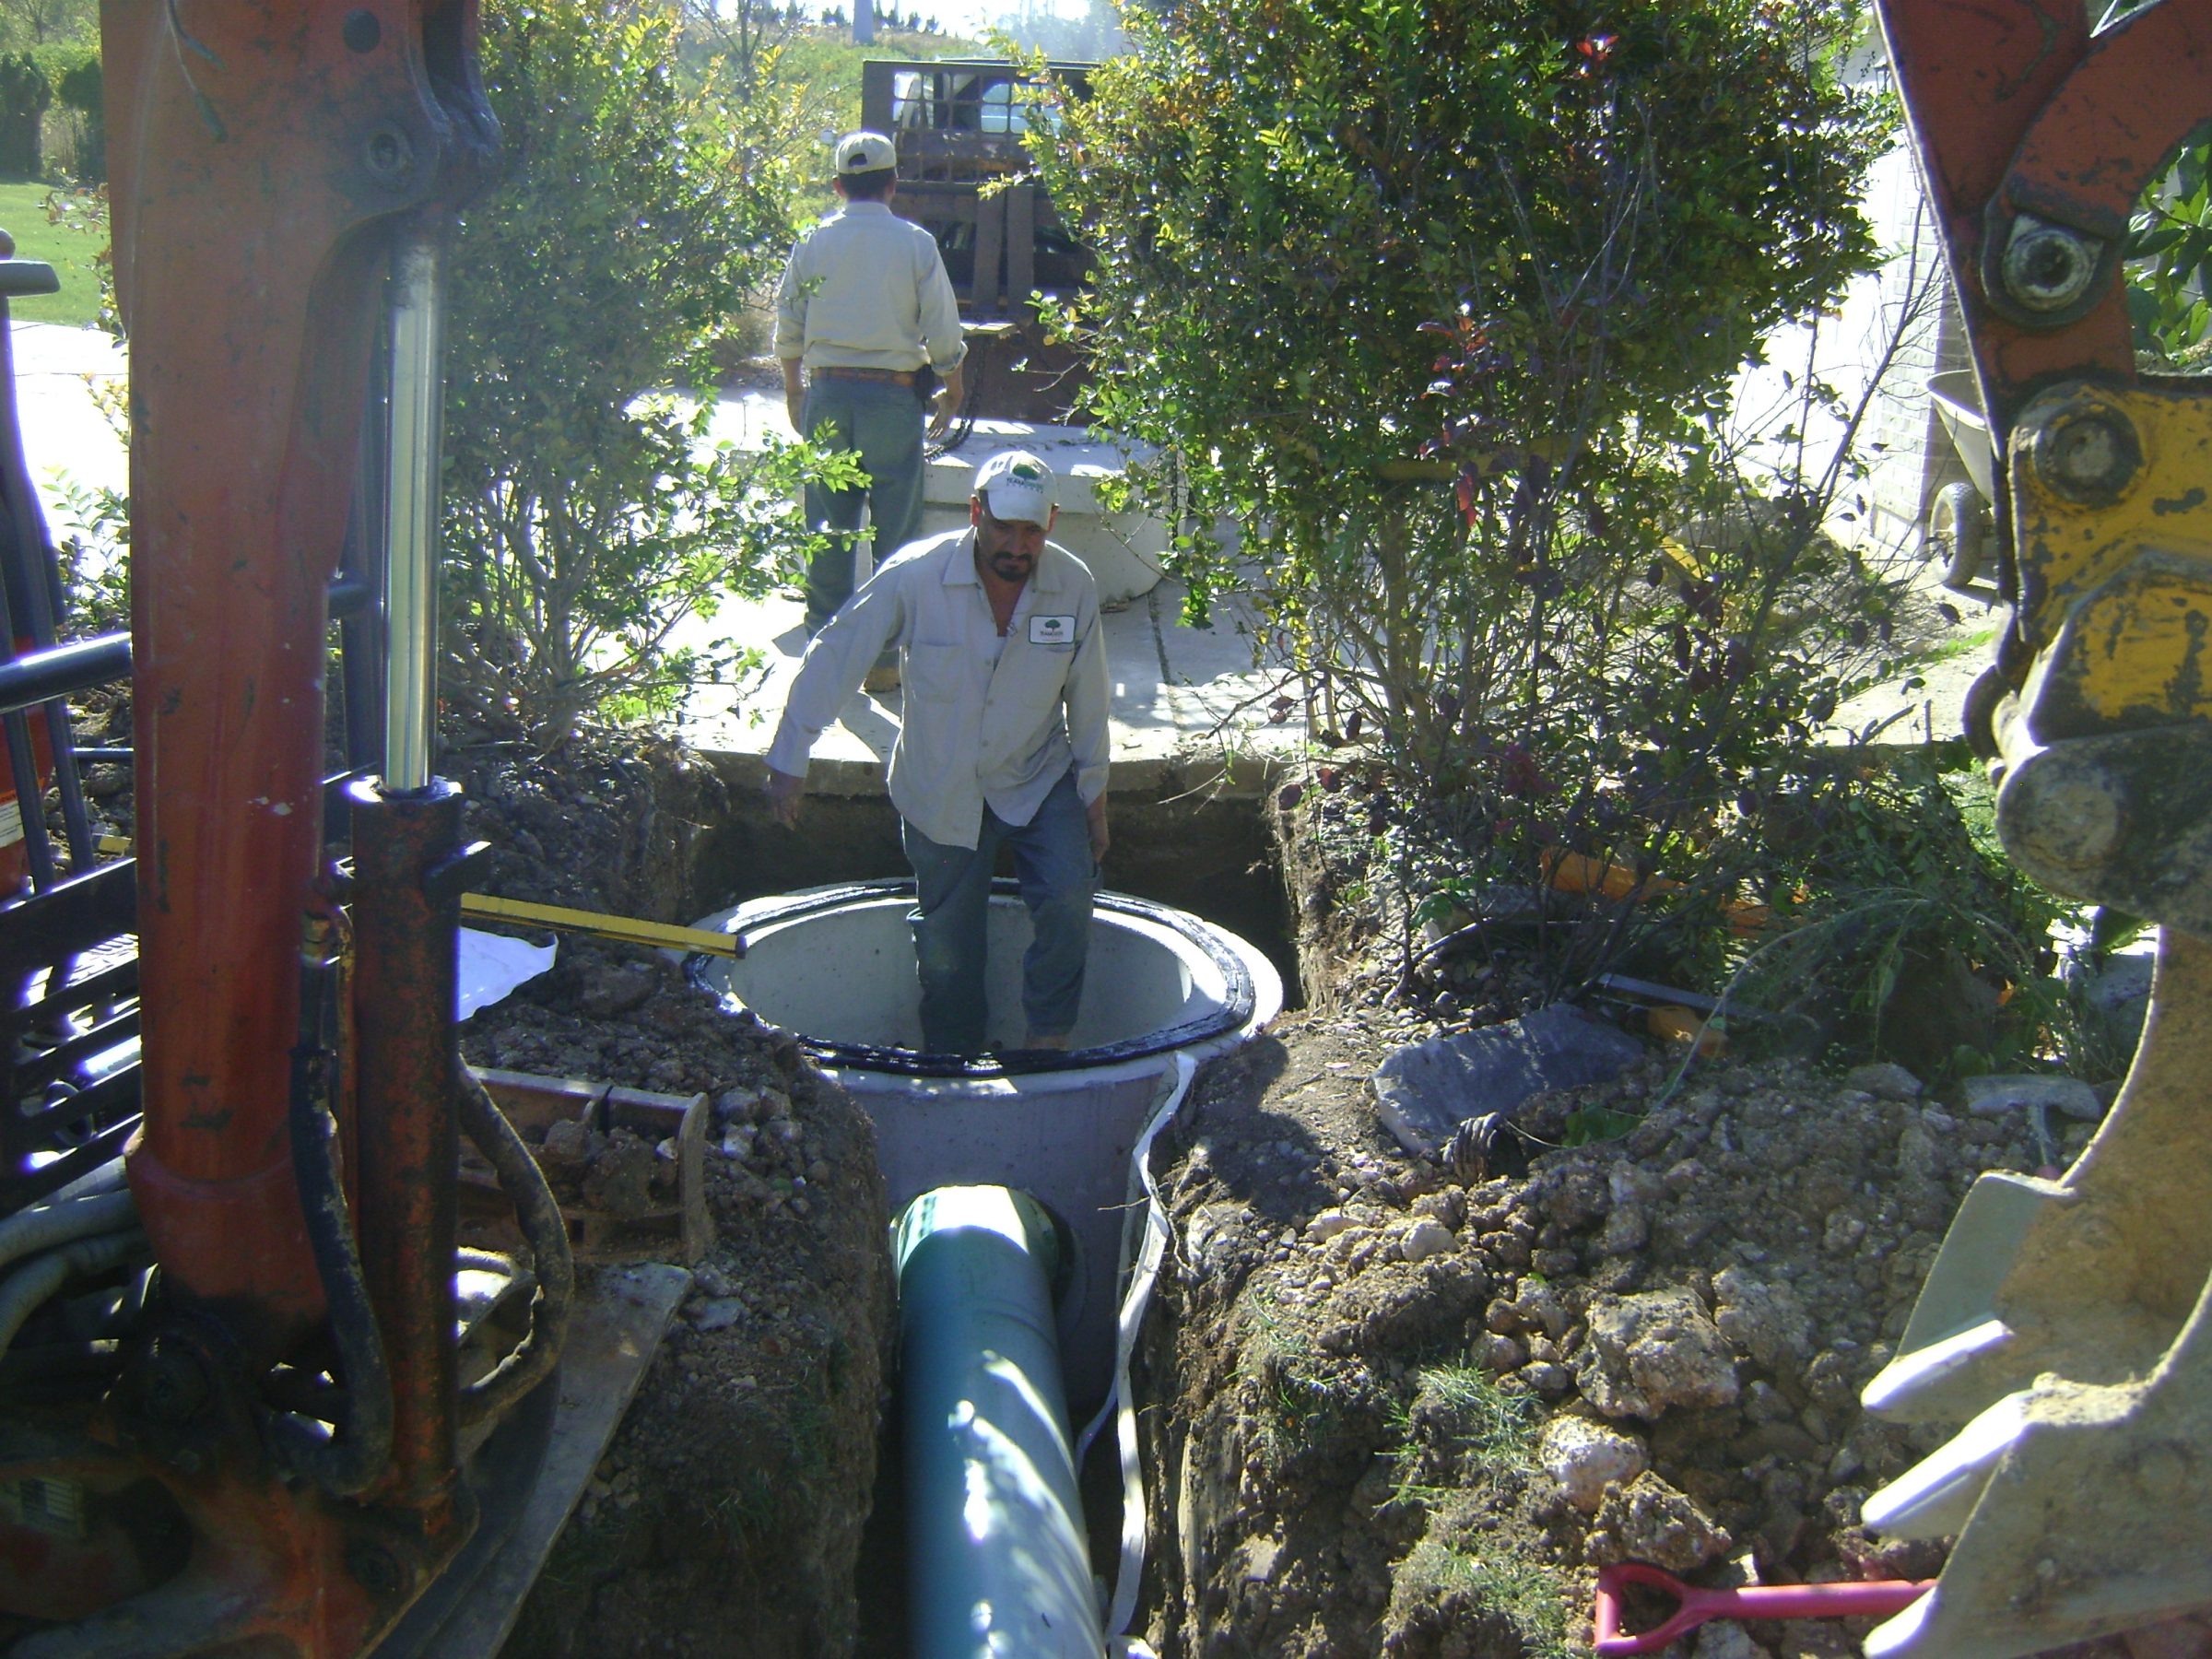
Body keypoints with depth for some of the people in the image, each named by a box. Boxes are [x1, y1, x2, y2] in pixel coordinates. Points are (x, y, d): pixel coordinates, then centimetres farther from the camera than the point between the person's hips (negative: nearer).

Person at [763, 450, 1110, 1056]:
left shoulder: (1074, 586, -14)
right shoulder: (915, 576, -22)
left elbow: (1087, 697, -2)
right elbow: (833, 658, -14)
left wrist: (1093, 793, 5)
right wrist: (790, 759, -11)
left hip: (1039, 778, 1)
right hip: (941, 793, -1)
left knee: (1069, 898, -21)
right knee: (947, 945, 10)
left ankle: (1047, 1036, 0)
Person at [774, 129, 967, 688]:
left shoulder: (813, 243, 2)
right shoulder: (916, 243, -5)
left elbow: (788, 327, 9)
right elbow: (943, 332, -2)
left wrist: (794, 389, 24)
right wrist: (951, 391, 14)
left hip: (827, 394, 3)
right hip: (893, 396, -2)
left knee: (828, 525, 10)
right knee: (895, 528, 4)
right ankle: (884, 656, 7)